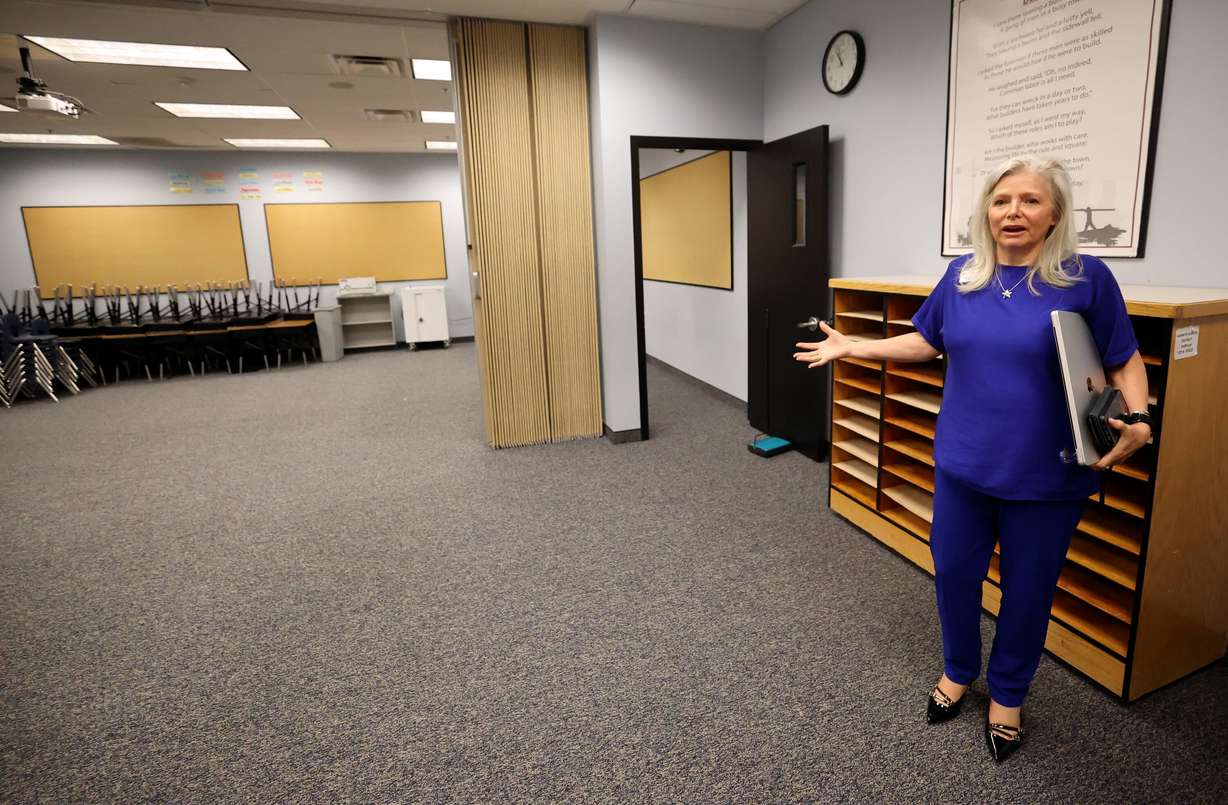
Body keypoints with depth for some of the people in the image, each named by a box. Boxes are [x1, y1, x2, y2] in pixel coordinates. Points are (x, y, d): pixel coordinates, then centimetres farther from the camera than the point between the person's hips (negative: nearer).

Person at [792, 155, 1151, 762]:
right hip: (962, 463, 3)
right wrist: (851, 348, 9)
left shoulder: (1086, 278, -9)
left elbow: (1124, 361, -2)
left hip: (1045, 476, -3)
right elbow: (925, 342, 12)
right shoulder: (962, 275, 1)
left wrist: (1138, 420, -19)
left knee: (1027, 589, 14)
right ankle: (958, 670, 42)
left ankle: (1007, 694, 39)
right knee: (953, 572, 15)